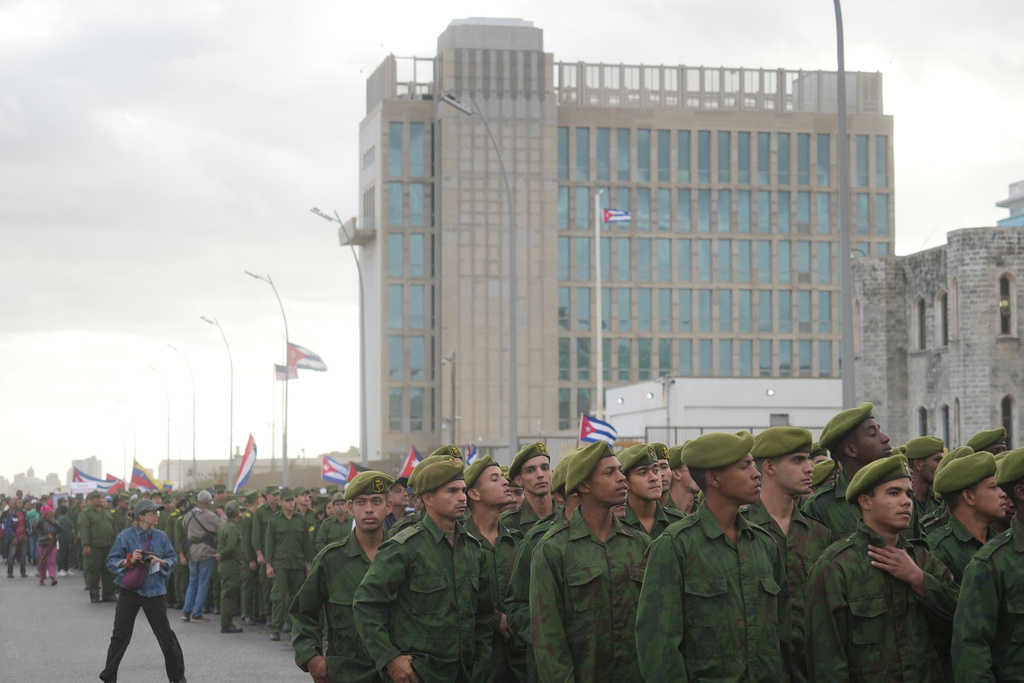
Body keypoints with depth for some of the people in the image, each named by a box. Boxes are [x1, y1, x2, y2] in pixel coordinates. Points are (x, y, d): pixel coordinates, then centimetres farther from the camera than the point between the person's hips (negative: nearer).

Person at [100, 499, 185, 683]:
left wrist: (160, 561, -14)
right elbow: (111, 562, -4)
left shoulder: (161, 536, 3)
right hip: (130, 590, -2)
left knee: (165, 633, 6)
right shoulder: (125, 536, -6)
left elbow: (172, 559, 7)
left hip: (154, 591, 2)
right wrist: (129, 561, -20)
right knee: (120, 634, 0)